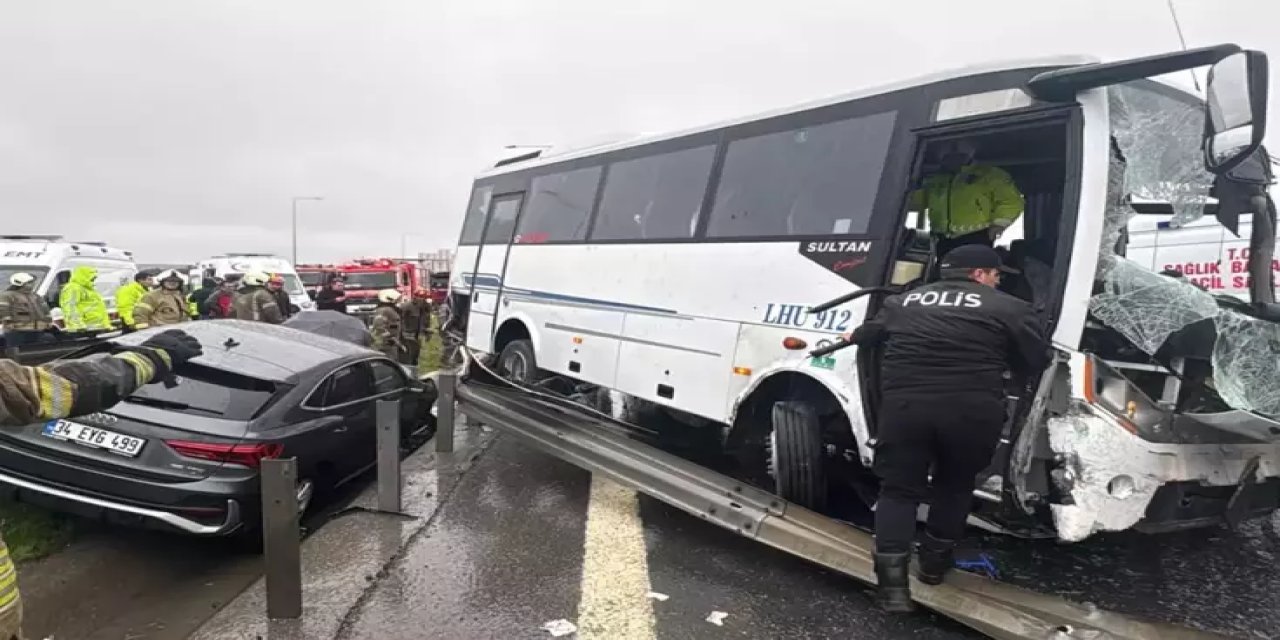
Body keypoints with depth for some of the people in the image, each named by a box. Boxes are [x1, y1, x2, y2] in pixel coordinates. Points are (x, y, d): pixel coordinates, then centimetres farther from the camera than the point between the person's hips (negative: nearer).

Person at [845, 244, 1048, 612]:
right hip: (971, 410, -1)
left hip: (905, 405, 2)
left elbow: (869, 334, 32)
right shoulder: (1008, 308, 8)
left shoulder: (903, 301, 18)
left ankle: (892, 579, 1)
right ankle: (935, 561, 35)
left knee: (898, 488, 12)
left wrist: (852, 336, 54)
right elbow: (1036, 361, 9)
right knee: (955, 484, 23)